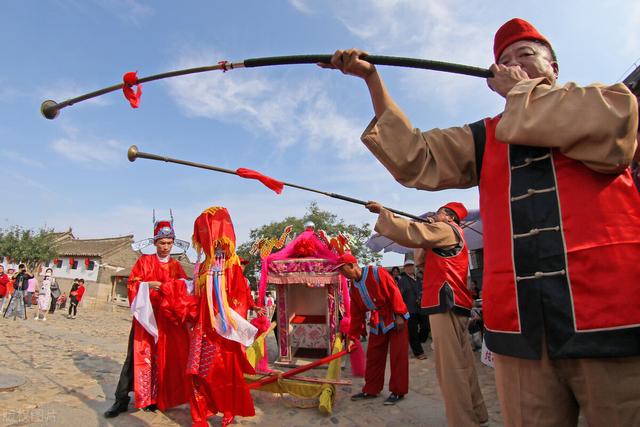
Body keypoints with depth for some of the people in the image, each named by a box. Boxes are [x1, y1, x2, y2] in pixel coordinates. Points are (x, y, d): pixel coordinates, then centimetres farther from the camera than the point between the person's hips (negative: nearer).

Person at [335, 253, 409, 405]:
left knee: (397, 355, 0)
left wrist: (399, 315, -21)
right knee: (373, 356, 10)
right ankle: (371, 390, 21)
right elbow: (356, 314, 8)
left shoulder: (376, 273, -16)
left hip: (394, 318, -7)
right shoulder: (353, 287, 5)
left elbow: (394, 291, -18)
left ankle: (398, 391, 11)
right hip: (377, 323, 7)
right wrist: (352, 337, 6)